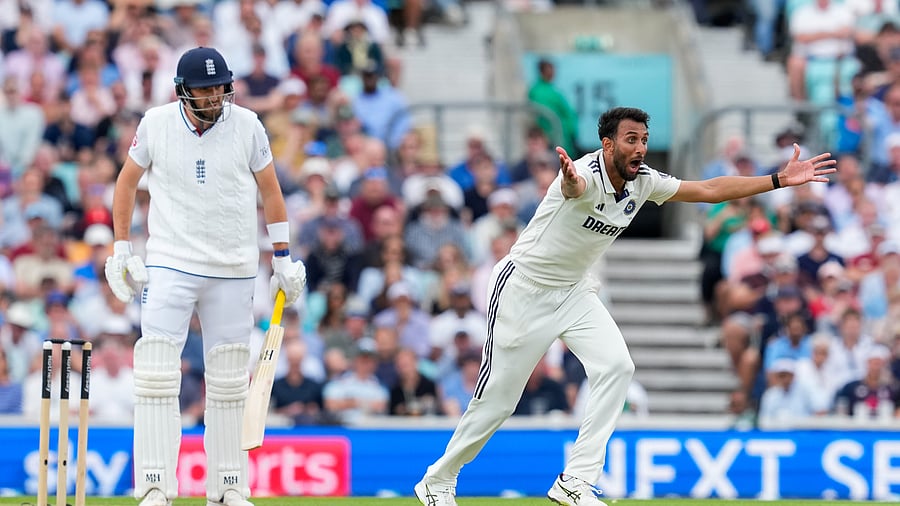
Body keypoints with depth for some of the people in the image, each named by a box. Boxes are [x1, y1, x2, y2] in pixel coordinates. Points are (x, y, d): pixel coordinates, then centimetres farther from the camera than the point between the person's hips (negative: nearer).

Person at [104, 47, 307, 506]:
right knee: (156, 372, -13)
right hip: (169, 262, -1)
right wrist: (121, 250, 6)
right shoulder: (156, 124, -4)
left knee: (229, 380, 5)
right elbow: (127, 181, 10)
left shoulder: (246, 125, -4)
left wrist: (283, 260, 6)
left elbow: (270, 190, 7)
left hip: (233, 270, 1)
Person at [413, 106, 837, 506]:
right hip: (523, 289, -7)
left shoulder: (643, 182, -5)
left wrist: (780, 180, -2)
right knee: (497, 399, -2)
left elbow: (709, 190, 2)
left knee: (615, 367, -16)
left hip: (573, 292, 7)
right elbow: (576, 186, -53)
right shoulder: (587, 174, -28)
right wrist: (570, 181, -79)